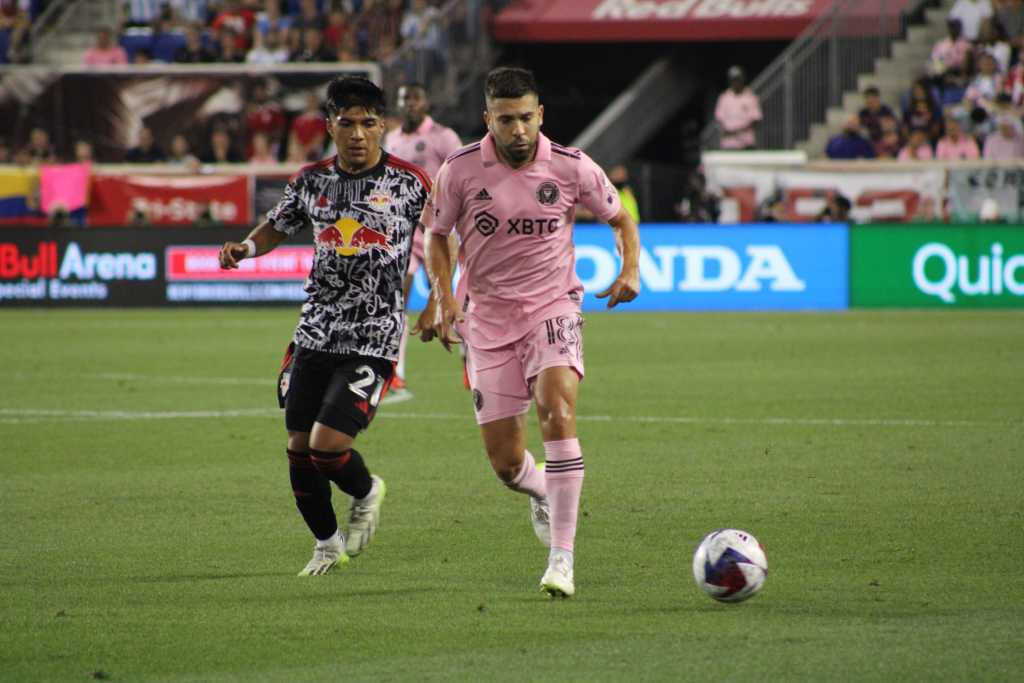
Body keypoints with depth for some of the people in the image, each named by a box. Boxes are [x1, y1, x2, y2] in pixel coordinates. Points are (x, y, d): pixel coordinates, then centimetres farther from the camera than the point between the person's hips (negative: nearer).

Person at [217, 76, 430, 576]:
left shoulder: (410, 182, -5)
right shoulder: (312, 181, 5)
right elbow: (279, 226, 21)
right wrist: (246, 247, 0)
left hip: (374, 340, -5)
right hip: (316, 332, 5)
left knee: (327, 444, -16)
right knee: (299, 447, 7)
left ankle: (366, 493, 18)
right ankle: (327, 544, 28)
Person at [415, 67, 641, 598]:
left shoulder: (571, 168, -7)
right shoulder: (460, 171, -7)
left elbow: (620, 218, 10)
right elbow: (436, 235, 8)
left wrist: (631, 269, -9)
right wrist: (442, 294, -8)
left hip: (552, 309, -1)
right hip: (487, 318, 1)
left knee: (557, 413, -28)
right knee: (506, 463, 0)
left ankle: (562, 558, -26)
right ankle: (540, 492, 41)